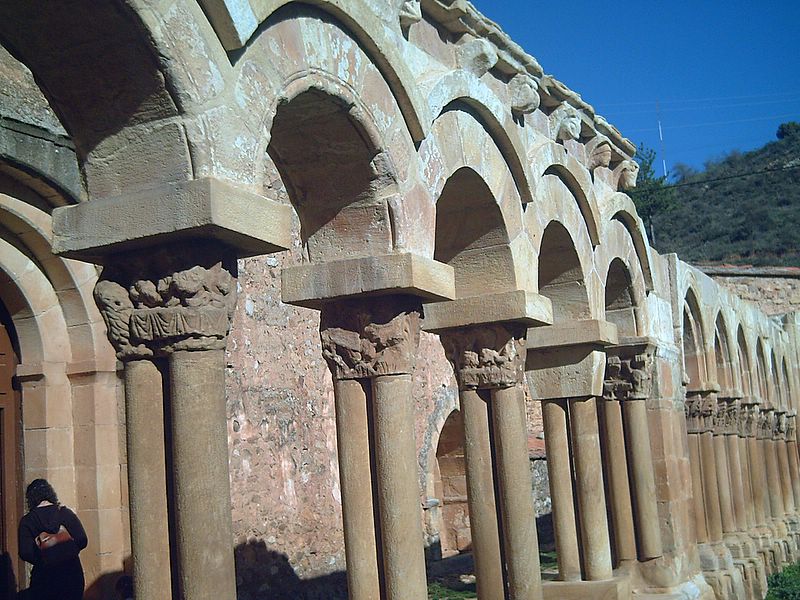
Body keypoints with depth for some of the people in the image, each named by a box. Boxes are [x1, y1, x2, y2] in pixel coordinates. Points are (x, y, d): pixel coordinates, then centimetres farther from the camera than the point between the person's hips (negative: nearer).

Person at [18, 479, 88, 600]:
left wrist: (41, 561, 7)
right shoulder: (66, 513, -3)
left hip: (43, 576, 0)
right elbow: (82, 540, -8)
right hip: (71, 571, 0)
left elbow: (25, 553, -11)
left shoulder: (26, 521, -4)